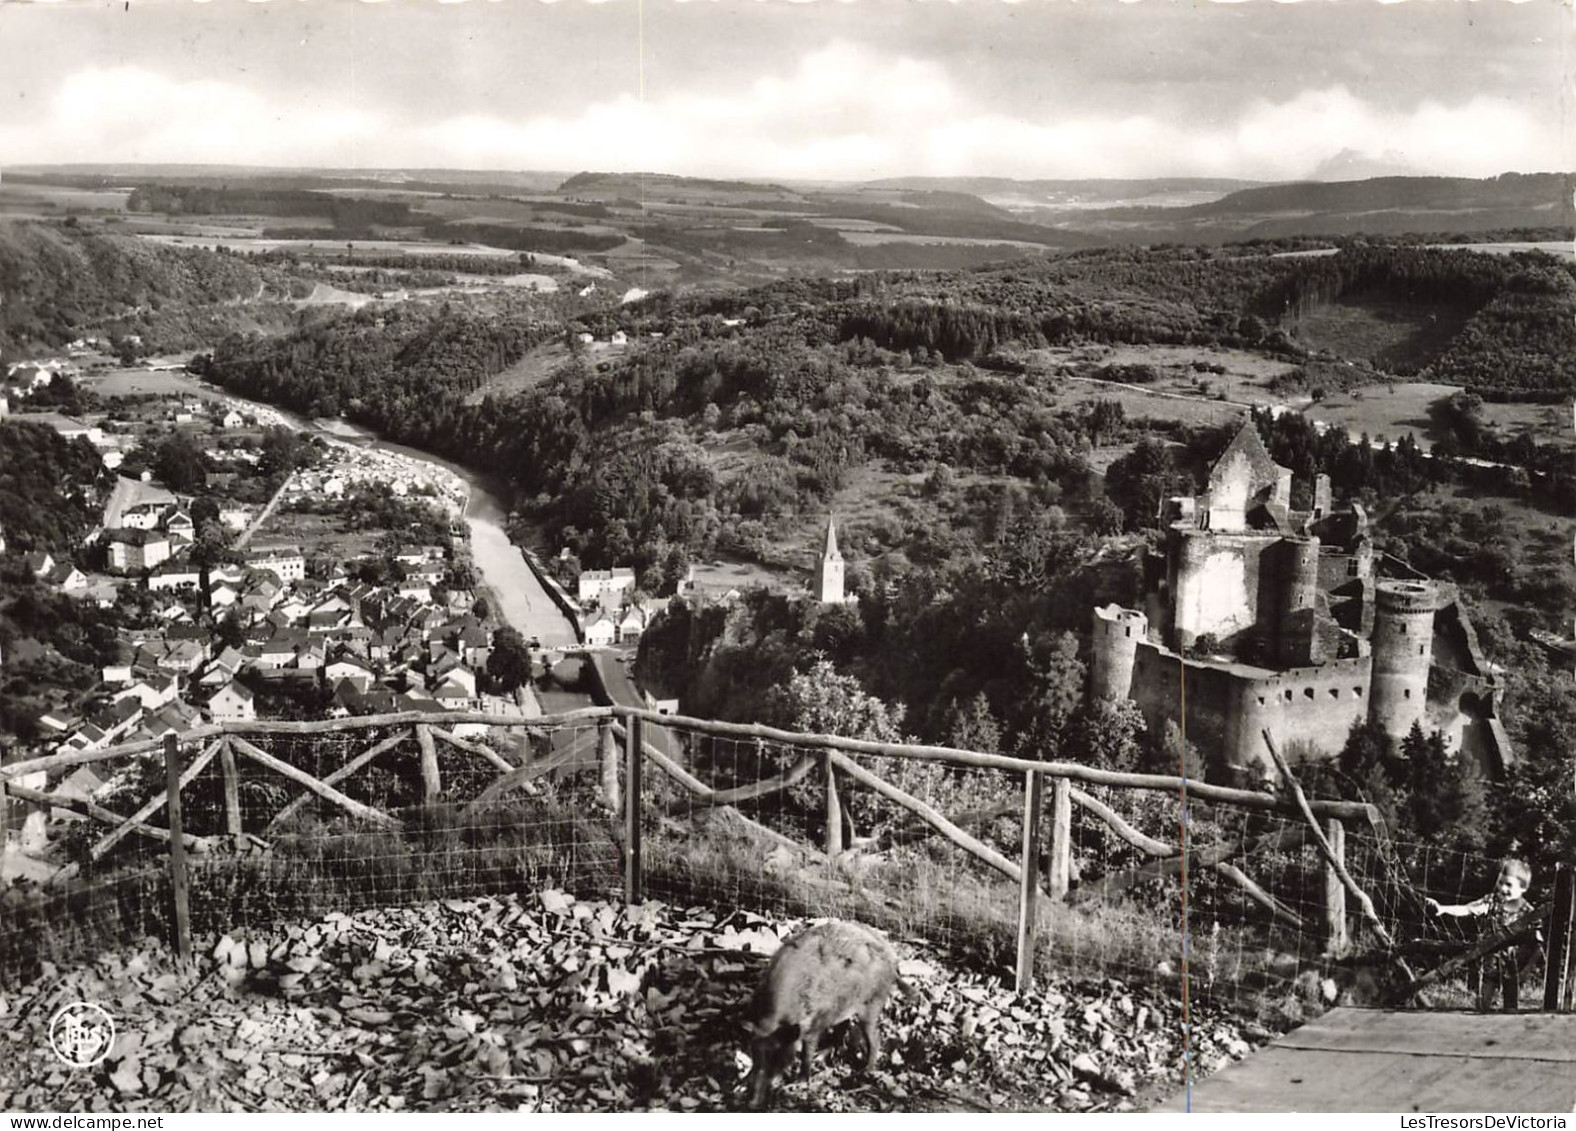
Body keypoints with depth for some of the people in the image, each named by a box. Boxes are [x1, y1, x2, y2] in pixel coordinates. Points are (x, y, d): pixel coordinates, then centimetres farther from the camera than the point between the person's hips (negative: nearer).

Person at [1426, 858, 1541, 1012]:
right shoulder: (1491, 902, -5)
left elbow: (1536, 943, -2)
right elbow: (1466, 909, -16)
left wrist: (1527, 967, -6)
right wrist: (1442, 909, -31)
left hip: (1512, 966, -1)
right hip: (1488, 963, 1)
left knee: (1509, 1008, 4)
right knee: (1483, 1005, 5)